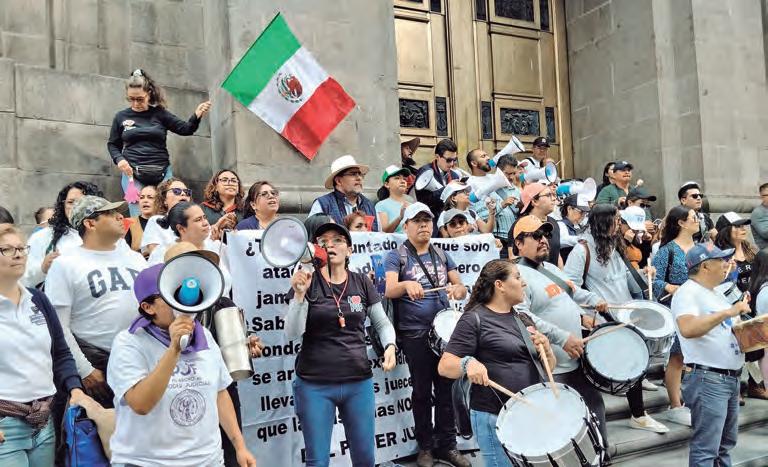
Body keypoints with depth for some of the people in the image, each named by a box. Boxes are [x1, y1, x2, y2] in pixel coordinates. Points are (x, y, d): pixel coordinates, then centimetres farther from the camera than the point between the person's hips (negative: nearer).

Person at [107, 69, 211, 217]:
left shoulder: (159, 114, 6)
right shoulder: (121, 116, 8)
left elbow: (186, 129, 0)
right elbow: (112, 144, 18)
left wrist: (197, 116, -20)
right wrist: (119, 159, -2)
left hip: (162, 173, 0)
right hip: (132, 173, 0)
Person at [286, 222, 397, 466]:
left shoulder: (362, 283, 3)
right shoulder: (306, 282, -4)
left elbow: (382, 322, 11)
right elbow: (293, 333, -11)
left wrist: (390, 346, -7)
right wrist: (299, 293, -23)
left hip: (359, 382, 2)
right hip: (314, 385, -2)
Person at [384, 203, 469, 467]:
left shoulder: (442, 256, 12)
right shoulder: (396, 257, -1)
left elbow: (461, 288, 8)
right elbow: (389, 290, -16)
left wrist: (457, 289, -16)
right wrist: (407, 285, -38)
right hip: (415, 335, -4)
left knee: (446, 389, 8)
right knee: (422, 392, 5)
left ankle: (447, 445, 20)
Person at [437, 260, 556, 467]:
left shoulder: (523, 319, 13)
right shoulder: (474, 319, -9)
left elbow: (549, 367, 14)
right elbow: (444, 366, -14)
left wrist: (545, 348, -7)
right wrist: (468, 363, -34)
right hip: (494, 418, -7)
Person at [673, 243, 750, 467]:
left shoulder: (717, 294, 16)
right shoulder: (687, 292, -13)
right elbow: (687, 329, -30)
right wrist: (727, 312, -27)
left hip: (731, 378, 9)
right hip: (707, 379, -9)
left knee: (726, 444, 19)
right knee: (706, 449, -6)